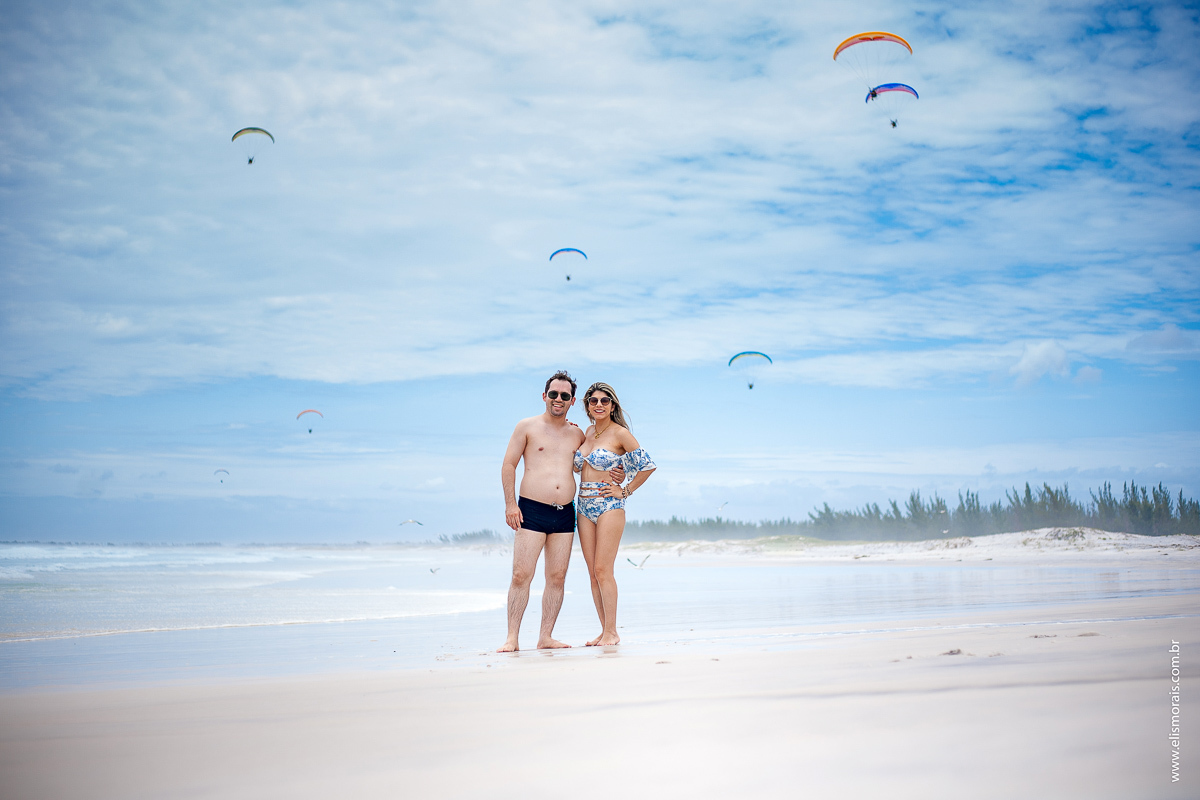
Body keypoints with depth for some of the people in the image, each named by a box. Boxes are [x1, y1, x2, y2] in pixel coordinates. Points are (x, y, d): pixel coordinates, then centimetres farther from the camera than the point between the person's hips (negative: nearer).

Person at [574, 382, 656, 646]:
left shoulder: (620, 434, -7)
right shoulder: (588, 431, 13)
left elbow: (648, 465, -7)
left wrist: (625, 490, -5)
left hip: (609, 505, -7)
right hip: (584, 506, 7)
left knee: (602, 570, -11)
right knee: (593, 572, 5)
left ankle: (612, 632, -4)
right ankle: (604, 630, 11)